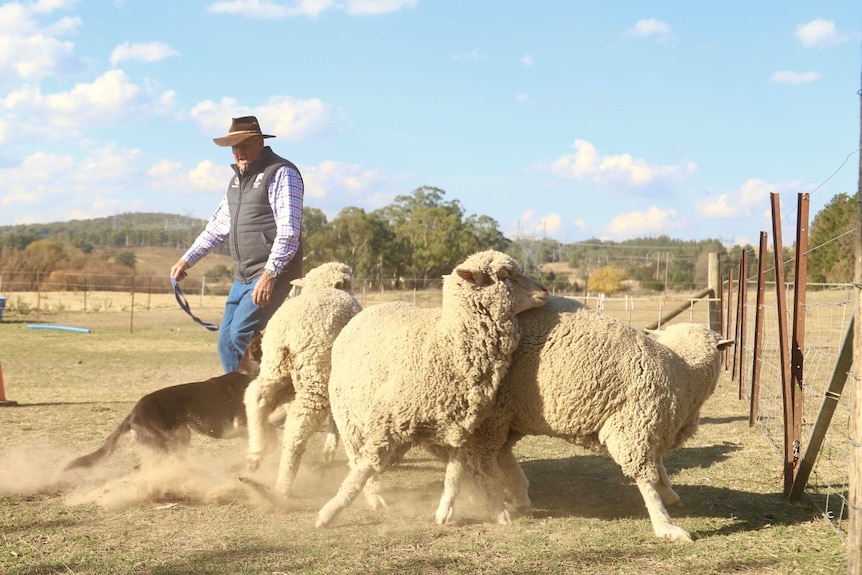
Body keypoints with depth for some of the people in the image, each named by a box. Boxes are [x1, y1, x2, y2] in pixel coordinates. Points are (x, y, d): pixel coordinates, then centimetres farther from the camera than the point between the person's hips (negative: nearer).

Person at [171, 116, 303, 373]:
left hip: (274, 274, -9)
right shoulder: (238, 179, 19)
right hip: (243, 277, 9)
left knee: (241, 333, -19)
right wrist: (187, 259, 27)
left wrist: (270, 274, -25)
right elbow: (219, 225, 28)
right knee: (226, 342, 5)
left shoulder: (281, 173, -9)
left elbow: (288, 230, -18)